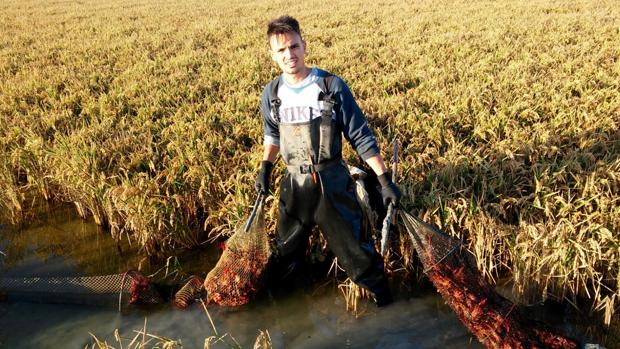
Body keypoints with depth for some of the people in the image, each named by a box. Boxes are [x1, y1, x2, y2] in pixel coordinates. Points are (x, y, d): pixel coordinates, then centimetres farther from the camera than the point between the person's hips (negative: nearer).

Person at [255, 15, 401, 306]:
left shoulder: (332, 86, -13)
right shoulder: (272, 93, -2)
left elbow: (360, 136, -9)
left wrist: (384, 179, -12)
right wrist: (265, 168, 8)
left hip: (332, 183, -3)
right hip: (294, 184, 4)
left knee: (355, 251, 2)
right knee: (286, 251, 20)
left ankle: (384, 302, 21)